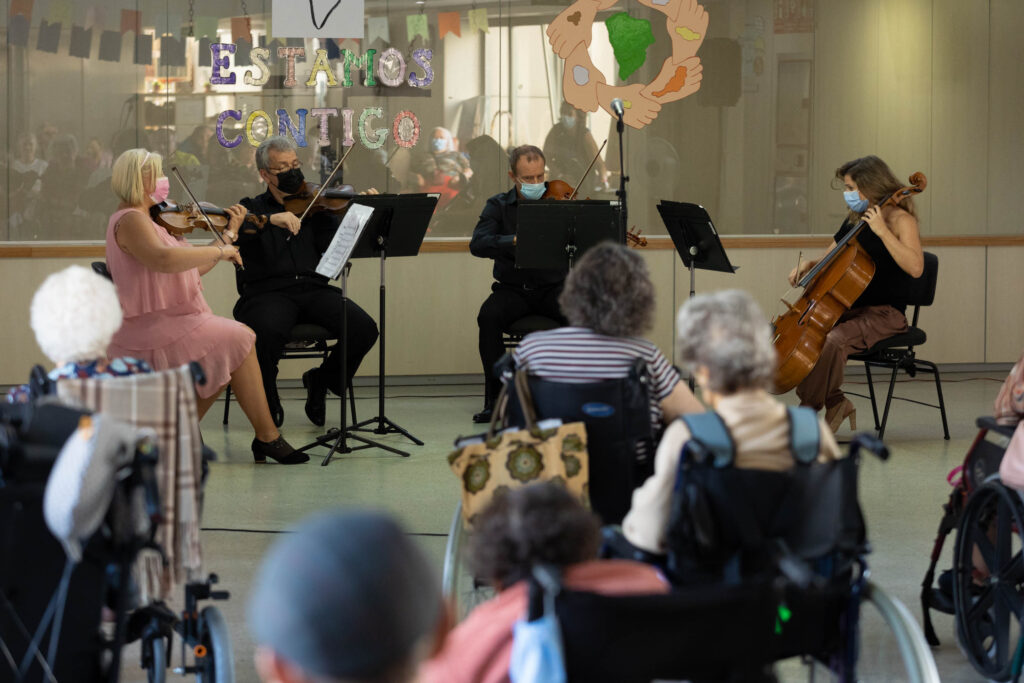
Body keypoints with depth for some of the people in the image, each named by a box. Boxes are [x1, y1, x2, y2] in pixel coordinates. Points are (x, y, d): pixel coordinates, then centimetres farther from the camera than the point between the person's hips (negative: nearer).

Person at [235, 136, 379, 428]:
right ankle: (268, 405, -8)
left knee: (364, 329, -22)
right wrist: (271, 218, -26)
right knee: (267, 332, -37)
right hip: (267, 292, -3)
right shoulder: (252, 207, 13)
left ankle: (321, 380, 7)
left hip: (314, 289, 3)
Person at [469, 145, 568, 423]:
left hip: (552, 287, 0)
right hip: (512, 288, 0)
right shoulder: (499, 206, 4)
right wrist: (515, 241, -29)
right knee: (488, 316, -31)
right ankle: (496, 398, -19)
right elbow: (478, 244, -13)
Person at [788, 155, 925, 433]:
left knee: (831, 341, -33)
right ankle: (835, 402, -3)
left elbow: (915, 267, -25)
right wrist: (808, 265, 5)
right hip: (849, 310, 8)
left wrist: (883, 231, -26)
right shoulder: (853, 222, 15)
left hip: (884, 313, -8)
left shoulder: (900, 220, -8)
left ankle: (809, 410, -16)